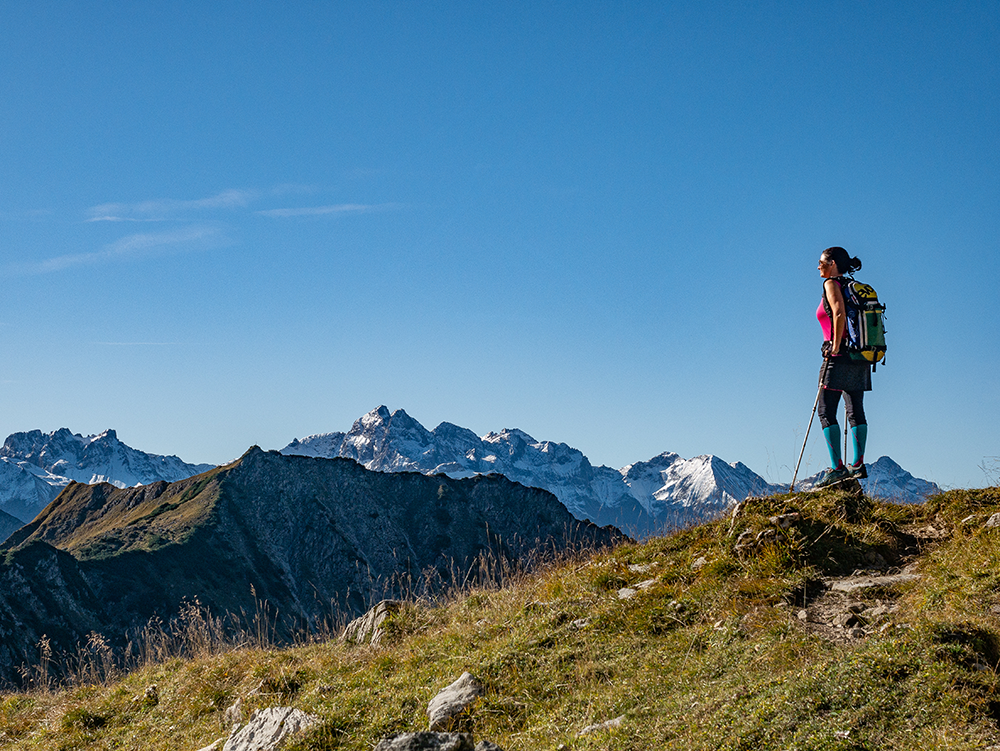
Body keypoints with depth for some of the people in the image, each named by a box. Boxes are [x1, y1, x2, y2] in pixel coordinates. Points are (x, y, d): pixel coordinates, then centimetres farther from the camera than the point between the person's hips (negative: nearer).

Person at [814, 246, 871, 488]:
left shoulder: (832, 283, -5)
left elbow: (840, 313, -20)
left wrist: (836, 346, -18)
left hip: (840, 356, -9)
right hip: (860, 358, 9)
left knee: (826, 411, -6)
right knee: (856, 411, 8)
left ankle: (837, 468, -12)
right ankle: (858, 465, 7)